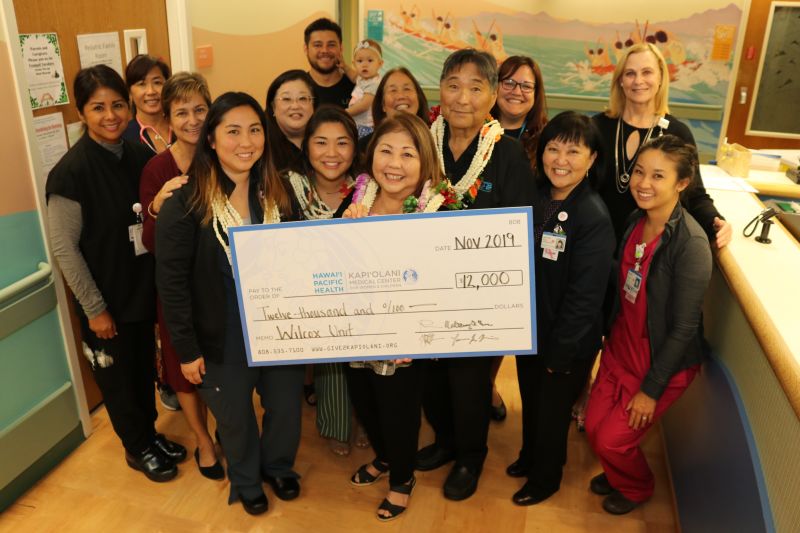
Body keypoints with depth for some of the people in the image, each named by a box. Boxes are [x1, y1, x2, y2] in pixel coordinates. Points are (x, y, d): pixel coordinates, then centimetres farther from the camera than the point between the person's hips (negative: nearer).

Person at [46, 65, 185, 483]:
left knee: (144, 369, 21)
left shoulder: (140, 156, -2)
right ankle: (138, 448, 36)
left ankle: (151, 434, 43)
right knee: (117, 378, 14)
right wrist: (94, 308, -13)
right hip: (107, 300, -5)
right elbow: (64, 248, -15)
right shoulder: (71, 171, -18)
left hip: (144, 289, 5)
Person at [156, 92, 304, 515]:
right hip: (223, 339, -3)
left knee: (286, 407, 18)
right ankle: (246, 481, 48)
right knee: (235, 418, 17)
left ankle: (279, 467, 50)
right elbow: (171, 282, -12)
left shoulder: (278, 195, -1)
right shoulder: (185, 204, -15)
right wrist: (187, 350, -10)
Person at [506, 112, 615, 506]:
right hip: (528, 329, 6)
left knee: (553, 411, 16)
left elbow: (584, 296, -21)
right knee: (530, 400, 26)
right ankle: (529, 457, 52)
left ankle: (545, 479, 42)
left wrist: (559, 353, -16)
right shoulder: (535, 198, -3)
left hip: (567, 343, -6)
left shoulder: (594, 217, -24)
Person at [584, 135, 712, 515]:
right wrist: (609, 336, 10)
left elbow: (683, 328, -21)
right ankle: (617, 473, 43)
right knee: (593, 426, 11)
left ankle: (637, 488, 36)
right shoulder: (635, 221, -6)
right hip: (620, 346, 6)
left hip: (662, 361, -6)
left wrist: (651, 389, -14)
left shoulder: (690, 243, -26)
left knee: (612, 439, 3)